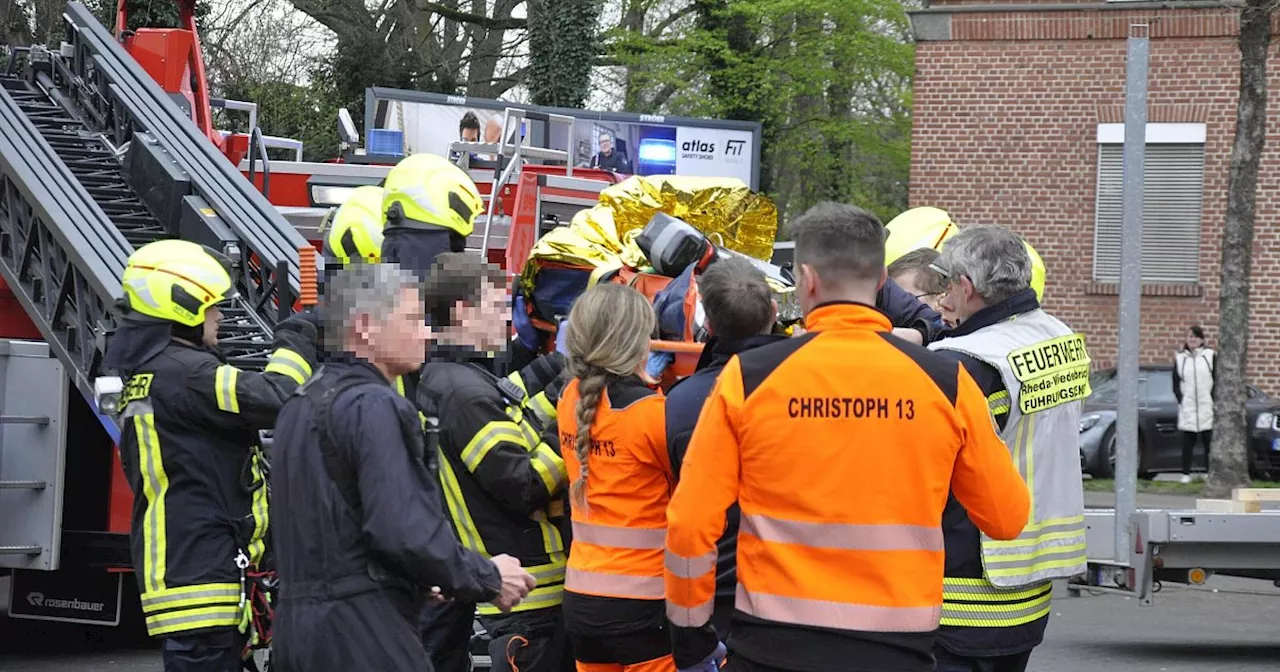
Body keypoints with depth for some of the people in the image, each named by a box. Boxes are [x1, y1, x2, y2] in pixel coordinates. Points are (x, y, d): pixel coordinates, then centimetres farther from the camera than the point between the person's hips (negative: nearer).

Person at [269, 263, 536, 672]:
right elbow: (403, 529, -22)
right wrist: (488, 579, -10)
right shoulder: (372, 407, -13)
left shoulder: (299, 405, 17)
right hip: (362, 634, -10)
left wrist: (417, 579, 23)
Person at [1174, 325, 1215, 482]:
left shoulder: (1210, 356, 5)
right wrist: (1181, 400, -2)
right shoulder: (1180, 358, 8)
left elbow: (1217, 380, 4)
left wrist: (1213, 401, -4)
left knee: (1209, 441, 0)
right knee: (1188, 442, 1)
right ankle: (1186, 474, 6)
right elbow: (1176, 384, 9)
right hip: (1187, 409, 1)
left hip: (1207, 408, -1)